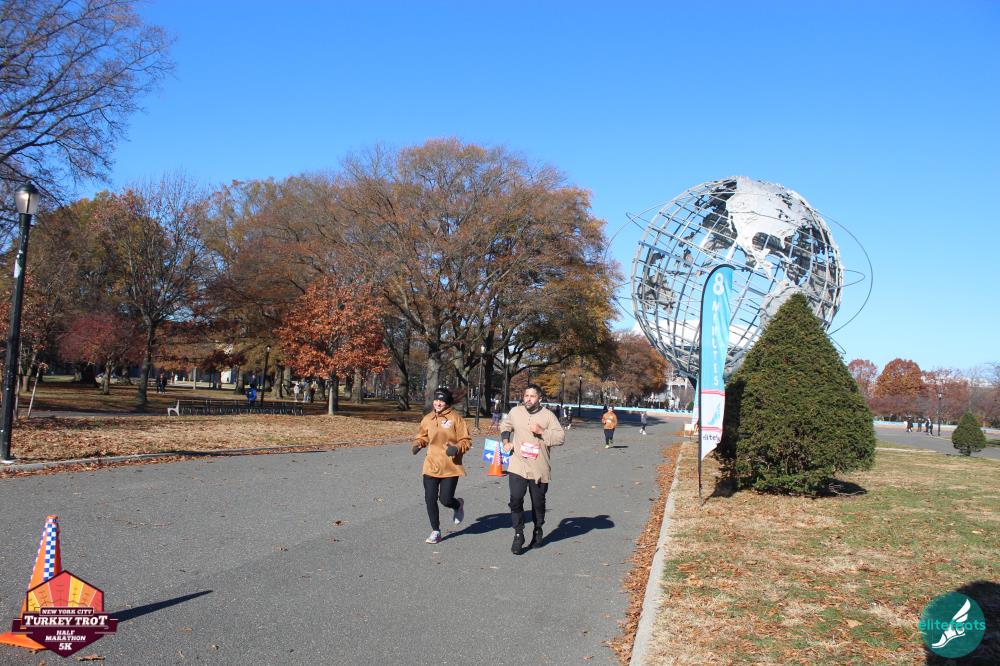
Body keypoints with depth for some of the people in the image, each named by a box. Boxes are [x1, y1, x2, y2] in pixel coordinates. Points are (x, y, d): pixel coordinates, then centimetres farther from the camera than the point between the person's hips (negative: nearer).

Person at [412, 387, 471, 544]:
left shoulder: (456, 418, -7)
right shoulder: (428, 419, 4)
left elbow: (466, 441, -5)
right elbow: (422, 436, 18)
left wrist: (457, 449, -23)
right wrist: (418, 445, -2)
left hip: (450, 467, -4)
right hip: (431, 466, 4)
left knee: (445, 499, -4)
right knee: (430, 499, 0)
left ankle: (458, 505, 34)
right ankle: (435, 531, 18)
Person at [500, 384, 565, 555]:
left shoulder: (548, 416, -3)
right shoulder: (515, 412, 5)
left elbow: (560, 437, -7)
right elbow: (505, 426, 24)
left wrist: (542, 431, -19)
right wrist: (506, 441, 8)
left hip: (540, 469, -1)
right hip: (517, 466, 1)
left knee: (538, 503, 13)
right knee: (515, 500, -12)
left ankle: (538, 531, 36)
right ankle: (518, 535, 2)